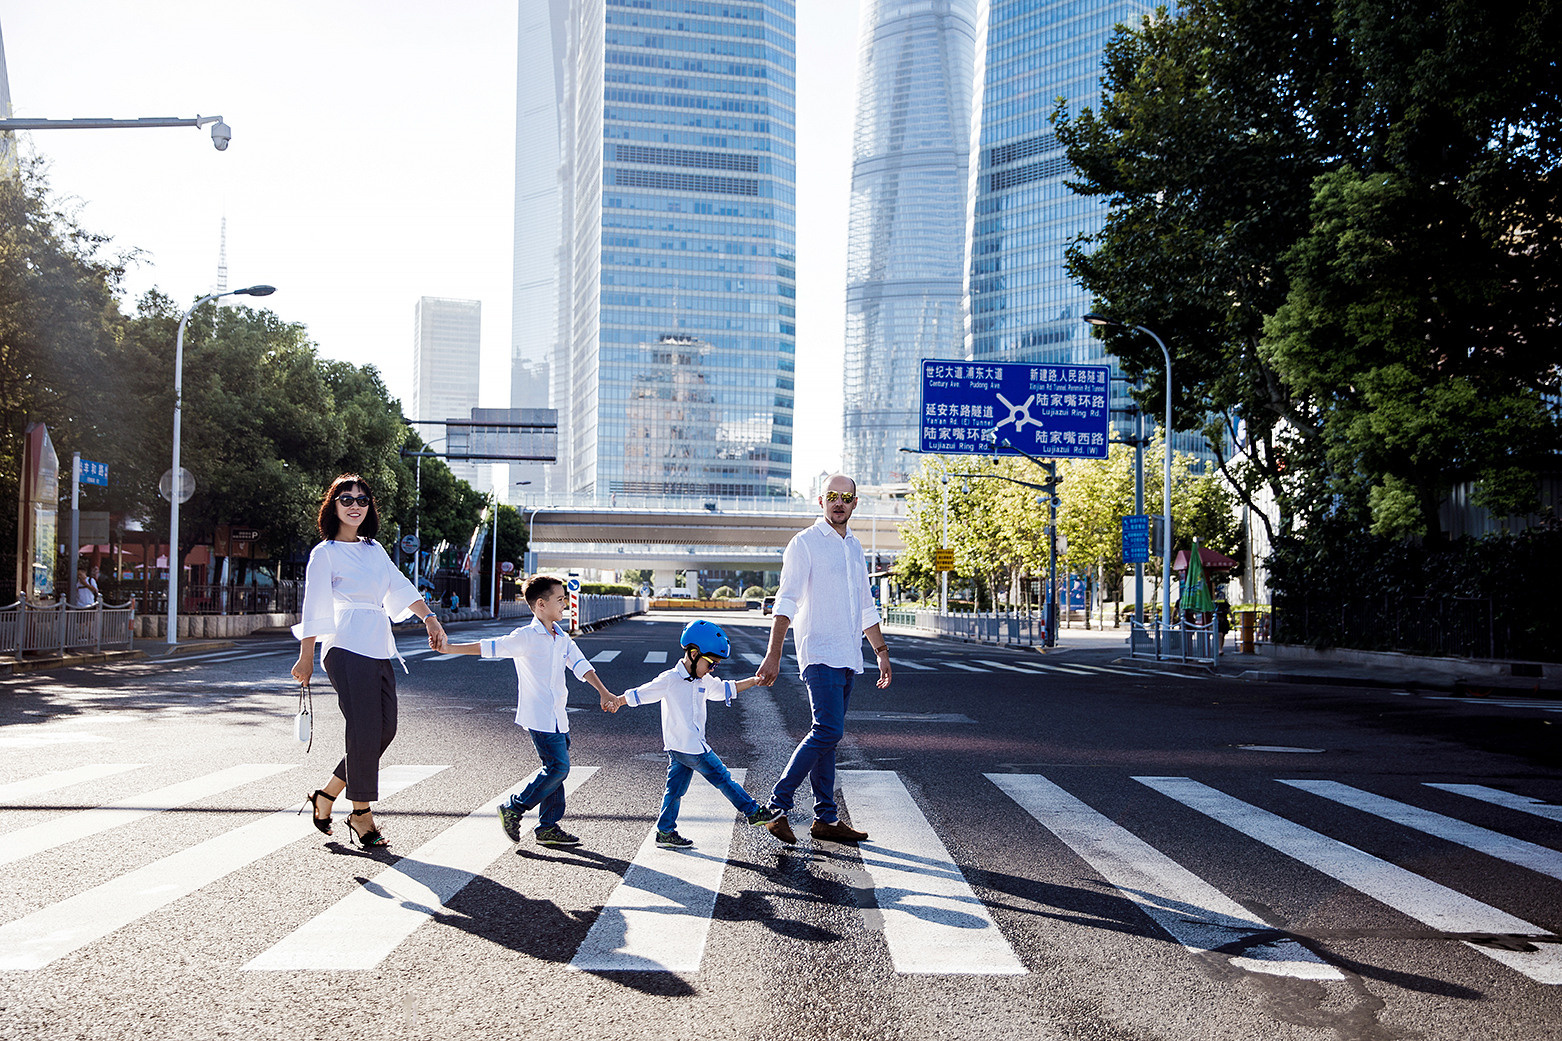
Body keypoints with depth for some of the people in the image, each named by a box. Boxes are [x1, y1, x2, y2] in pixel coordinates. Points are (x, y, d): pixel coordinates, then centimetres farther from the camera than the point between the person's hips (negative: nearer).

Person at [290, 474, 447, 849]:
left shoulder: (375, 549, 20)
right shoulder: (325, 553, 1)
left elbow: (400, 587, 14)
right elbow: (315, 608, -1)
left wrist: (428, 617, -1)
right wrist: (306, 658, -2)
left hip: (380, 649, 7)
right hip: (347, 649, -7)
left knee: (385, 730, 2)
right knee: (365, 730, -10)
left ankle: (327, 795, 17)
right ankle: (361, 814, 3)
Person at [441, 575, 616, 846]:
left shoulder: (562, 638, 12)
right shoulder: (526, 637, -10)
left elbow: (580, 665, 10)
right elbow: (491, 647, -11)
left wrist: (603, 692, 0)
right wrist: (451, 648, -17)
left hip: (557, 717, 8)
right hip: (539, 717, -8)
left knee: (557, 768, 9)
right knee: (558, 767, -12)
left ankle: (548, 828, 17)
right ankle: (513, 808, 2)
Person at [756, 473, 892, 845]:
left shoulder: (855, 548, 18)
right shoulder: (805, 543, -5)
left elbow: (866, 608, 26)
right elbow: (787, 602, -13)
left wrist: (881, 652, 22)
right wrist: (773, 655, -21)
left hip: (848, 657, 7)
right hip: (819, 653, -7)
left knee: (828, 735, 8)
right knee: (828, 731, -16)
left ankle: (826, 819, 11)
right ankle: (778, 806, -9)